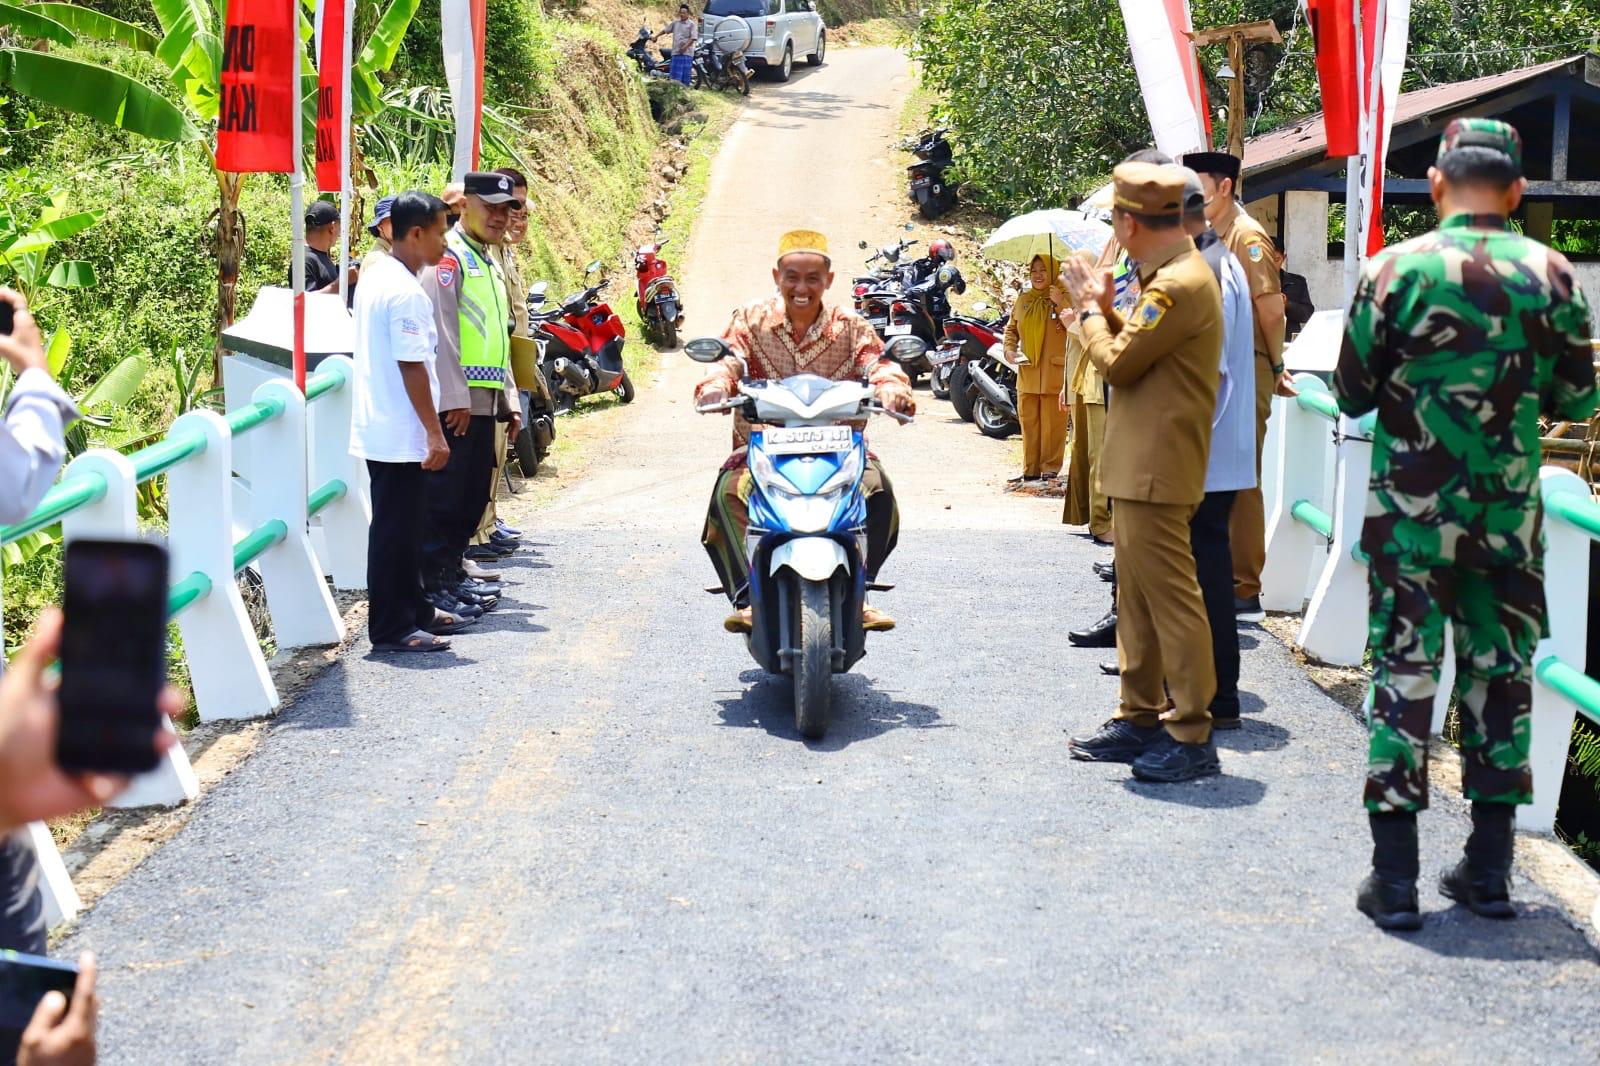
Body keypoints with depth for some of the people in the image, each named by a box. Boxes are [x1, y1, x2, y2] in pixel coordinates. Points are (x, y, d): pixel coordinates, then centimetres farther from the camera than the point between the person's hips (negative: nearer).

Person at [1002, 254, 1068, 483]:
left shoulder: (1065, 297, -2)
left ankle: (1051, 468, 4)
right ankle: (1030, 469, 15)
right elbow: (1011, 328, 23)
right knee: (1028, 421, 8)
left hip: (1054, 372, -5)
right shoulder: (1024, 300, 14)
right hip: (1027, 373, 5)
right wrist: (1009, 349, 6)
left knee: (1052, 423, -2)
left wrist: (1060, 303, -22)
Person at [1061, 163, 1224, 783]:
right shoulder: (1169, 276, 15)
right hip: (1138, 469, 11)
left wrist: (1091, 310, -3)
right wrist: (1104, 310, 11)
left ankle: (1192, 737, -2)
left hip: (1156, 474, -11)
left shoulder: (1180, 284, -19)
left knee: (1170, 599, -7)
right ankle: (1140, 718, 25)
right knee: (1137, 600, 16)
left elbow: (1118, 362, -18)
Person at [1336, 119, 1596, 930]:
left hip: (1412, 505, -2)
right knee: (1501, 672, 11)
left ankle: (1394, 877, 2)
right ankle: (1489, 870, 17)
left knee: (1404, 671, 2)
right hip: (1511, 509, 2)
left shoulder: (1396, 269, -9)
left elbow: (1352, 393, -3)